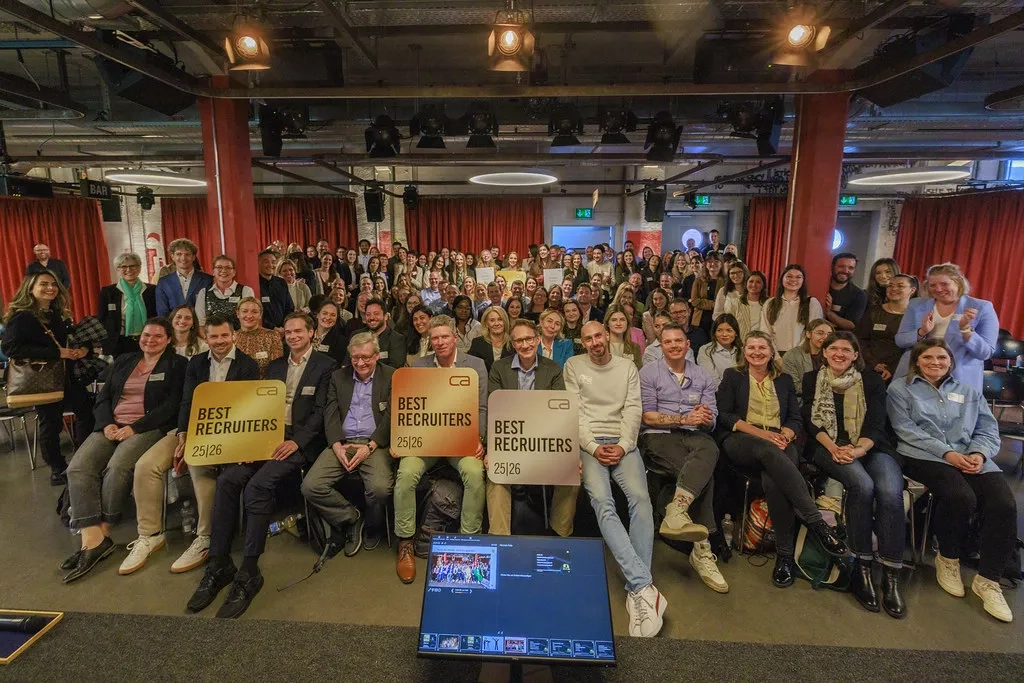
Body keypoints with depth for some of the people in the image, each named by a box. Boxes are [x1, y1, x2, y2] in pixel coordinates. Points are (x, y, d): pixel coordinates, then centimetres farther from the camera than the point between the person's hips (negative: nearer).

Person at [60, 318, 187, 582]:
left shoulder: (176, 365, 3)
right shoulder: (123, 361, 20)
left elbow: (172, 405, -7)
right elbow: (103, 397, 14)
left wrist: (135, 428, -15)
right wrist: (107, 424, -6)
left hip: (149, 428, -5)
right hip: (112, 426, 6)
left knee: (117, 468, -31)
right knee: (78, 468, -20)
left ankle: (102, 535, -13)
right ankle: (92, 541, -24)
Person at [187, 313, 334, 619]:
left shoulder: (326, 365, 2)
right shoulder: (274, 366, 21)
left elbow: (321, 410, -6)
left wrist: (296, 441, -18)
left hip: (299, 440, -6)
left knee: (258, 484, -28)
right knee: (227, 479, -18)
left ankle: (248, 572, -20)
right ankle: (218, 564, -10)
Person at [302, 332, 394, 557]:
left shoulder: (392, 377, 5)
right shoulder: (338, 377, 15)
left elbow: (391, 416, -3)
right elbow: (331, 414, 7)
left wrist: (370, 446, -15)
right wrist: (337, 445, -11)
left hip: (375, 443, -3)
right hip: (342, 443, 4)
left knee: (380, 488, -30)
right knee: (310, 486, -19)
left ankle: (372, 525, 6)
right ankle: (351, 519, 7)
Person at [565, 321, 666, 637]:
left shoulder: (628, 367, 15)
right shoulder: (573, 366, 9)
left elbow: (633, 409, 6)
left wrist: (623, 446, -10)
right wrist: (592, 447, -11)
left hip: (622, 442, 2)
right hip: (588, 442, -1)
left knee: (640, 498, -25)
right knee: (602, 501, -27)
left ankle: (636, 589, -23)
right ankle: (644, 586, -32)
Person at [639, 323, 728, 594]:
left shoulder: (703, 377, 17)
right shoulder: (649, 373, 5)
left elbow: (711, 419, 10)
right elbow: (647, 416, -4)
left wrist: (705, 419, -14)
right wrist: (684, 419, -13)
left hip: (694, 436, 4)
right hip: (659, 436, -4)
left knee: (710, 450, -33)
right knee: (705, 472, -30)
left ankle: (677, 510, -43)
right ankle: (702, 548, -26)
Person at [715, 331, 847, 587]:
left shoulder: (784, 380, 23)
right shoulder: (732, 376, 15)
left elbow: (796, 419, 13)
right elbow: (723, 415, 2)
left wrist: (784, 435, -11)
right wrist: (760, 433, -11)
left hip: (779, 443, 2)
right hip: (740, 442, -2)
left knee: (773, 480, -35)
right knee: (769, 450, -39)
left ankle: (785, 554, -30)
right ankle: (816, 523, -42)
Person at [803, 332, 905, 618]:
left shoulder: (872, 381, 11)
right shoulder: (812, 380, 12)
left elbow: (876, 424, 0)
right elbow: (810, 421, 4)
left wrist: (858, 449, -20)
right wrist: (833, 447, -13)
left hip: (870, 447, 2)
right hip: (829, 447, -1)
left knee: (890, 491, -29)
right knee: (862, 485, -32)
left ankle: (891, 577, -22)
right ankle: (862, 567, -22)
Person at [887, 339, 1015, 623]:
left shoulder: (969, 391, 23)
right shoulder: (900, 388, 9)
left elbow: (988, 429, 13)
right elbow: (906, 430, -3)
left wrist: (979, 454, -9)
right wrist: (947, 453, -13)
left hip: (971, 458, 4)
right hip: (924, 456, -4)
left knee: (1004, 504, -23)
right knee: (961, 496, -32)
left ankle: (988, 580, -9)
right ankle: (948, 558, -3)